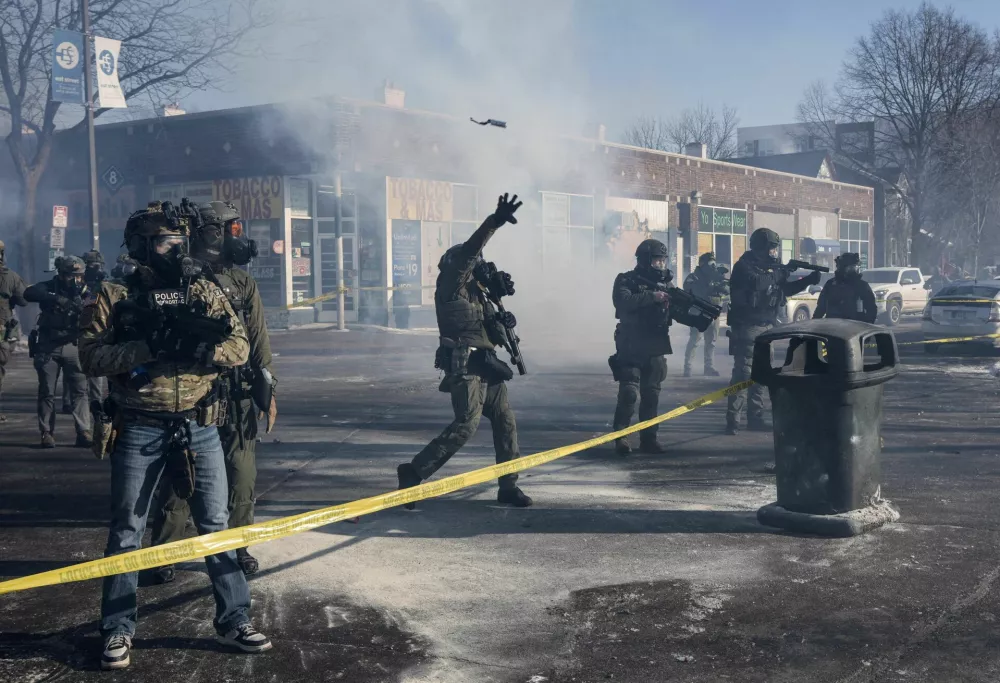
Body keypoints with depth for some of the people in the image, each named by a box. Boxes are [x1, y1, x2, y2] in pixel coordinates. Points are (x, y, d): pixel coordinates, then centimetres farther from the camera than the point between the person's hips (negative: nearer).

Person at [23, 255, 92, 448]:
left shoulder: (82, 290, 3)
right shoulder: (49, 287, -2)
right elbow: (29, 294, -21)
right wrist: (55, 298, -34)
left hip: (73, 347, 1)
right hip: (48, 347, -1)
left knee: (80, 390, -4)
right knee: (47, 392, 4)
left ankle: (84, 432, -5)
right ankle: (46, 433, 10)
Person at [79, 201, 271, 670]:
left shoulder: (206, 293, 7)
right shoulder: (114, 298, 0)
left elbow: (239, 346, -1)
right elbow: (91, 356, -10)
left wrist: (199, 348, -20)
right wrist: (149, 346, -22)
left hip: (199, 427, 2)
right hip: (139, 431, -2)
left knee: (216, 523, 5)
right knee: (127, 529, 6)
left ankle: (233, 620, 16)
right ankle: (118, 631, 17)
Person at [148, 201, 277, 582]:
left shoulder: (242, 282, 9)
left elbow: (257, 339, 9)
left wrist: (268, 389, 5)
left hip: (237, 395, 4)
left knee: (241, 477, 7)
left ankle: (236, 547, 21)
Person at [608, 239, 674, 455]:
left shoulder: (664, 283, 12)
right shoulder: (626, 281, -4)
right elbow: (624, 302, -24)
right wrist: (651, 296, -27)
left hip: (656, 349, 5)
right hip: (631, 348, -5)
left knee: (651, 395, 8)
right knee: (629, 393, -12)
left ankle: (648, 438, 14)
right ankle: (621, 437, -5)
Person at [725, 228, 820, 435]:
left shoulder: (770, 266, 13)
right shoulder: (744, 266, -10)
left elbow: (786, 289, 22)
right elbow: (756, 282, -26)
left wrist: (809, 280, 13)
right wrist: (778, 273, -17)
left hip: (766, 328, 8)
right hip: (747, 327, -8)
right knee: (743, 372, -12)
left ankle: (756, 418, 17)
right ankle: (733, 420, -13)